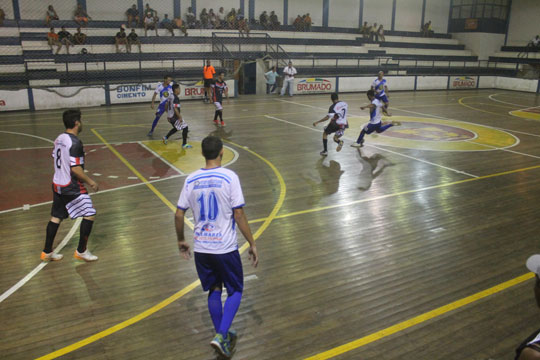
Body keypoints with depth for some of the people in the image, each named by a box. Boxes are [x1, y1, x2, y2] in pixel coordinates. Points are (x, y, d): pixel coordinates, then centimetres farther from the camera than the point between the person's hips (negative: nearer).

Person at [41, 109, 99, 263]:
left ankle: (47, 252, 26)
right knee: (89, 215, 1)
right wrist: (90, 182, -13)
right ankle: (81, 251, 9)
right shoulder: (75, 142, -21)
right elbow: (75, 168, -23)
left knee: (56, 217, 17)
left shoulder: (59, 138, 6)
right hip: (72, 187, -9)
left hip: (57, 184, 9)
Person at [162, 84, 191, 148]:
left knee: (176, 128, 30)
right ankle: (184, 144, -4)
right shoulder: (176, 98, -20)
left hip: (170, 116, 10)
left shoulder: (170, 96, 8)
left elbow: (166, 106, 17)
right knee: (185, 127, -5)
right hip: (174, 117, -10)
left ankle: (166, 137, 32)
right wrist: (180, 117, -21)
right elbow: (175, 109, -26)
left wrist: (168, 114, 26)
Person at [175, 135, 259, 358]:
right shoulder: (229, 177, -12)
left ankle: (222, 337, 29)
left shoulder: (191, 180, -1)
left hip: (201, 248, 4)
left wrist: (181, 241, 18)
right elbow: (239, 216, -13)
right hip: (225, 247, -4)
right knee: (235, 291, 15)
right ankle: (221, 335, 1)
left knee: (214, 291, 21)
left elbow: (179, 215, 2)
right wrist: (252, 244, -4)